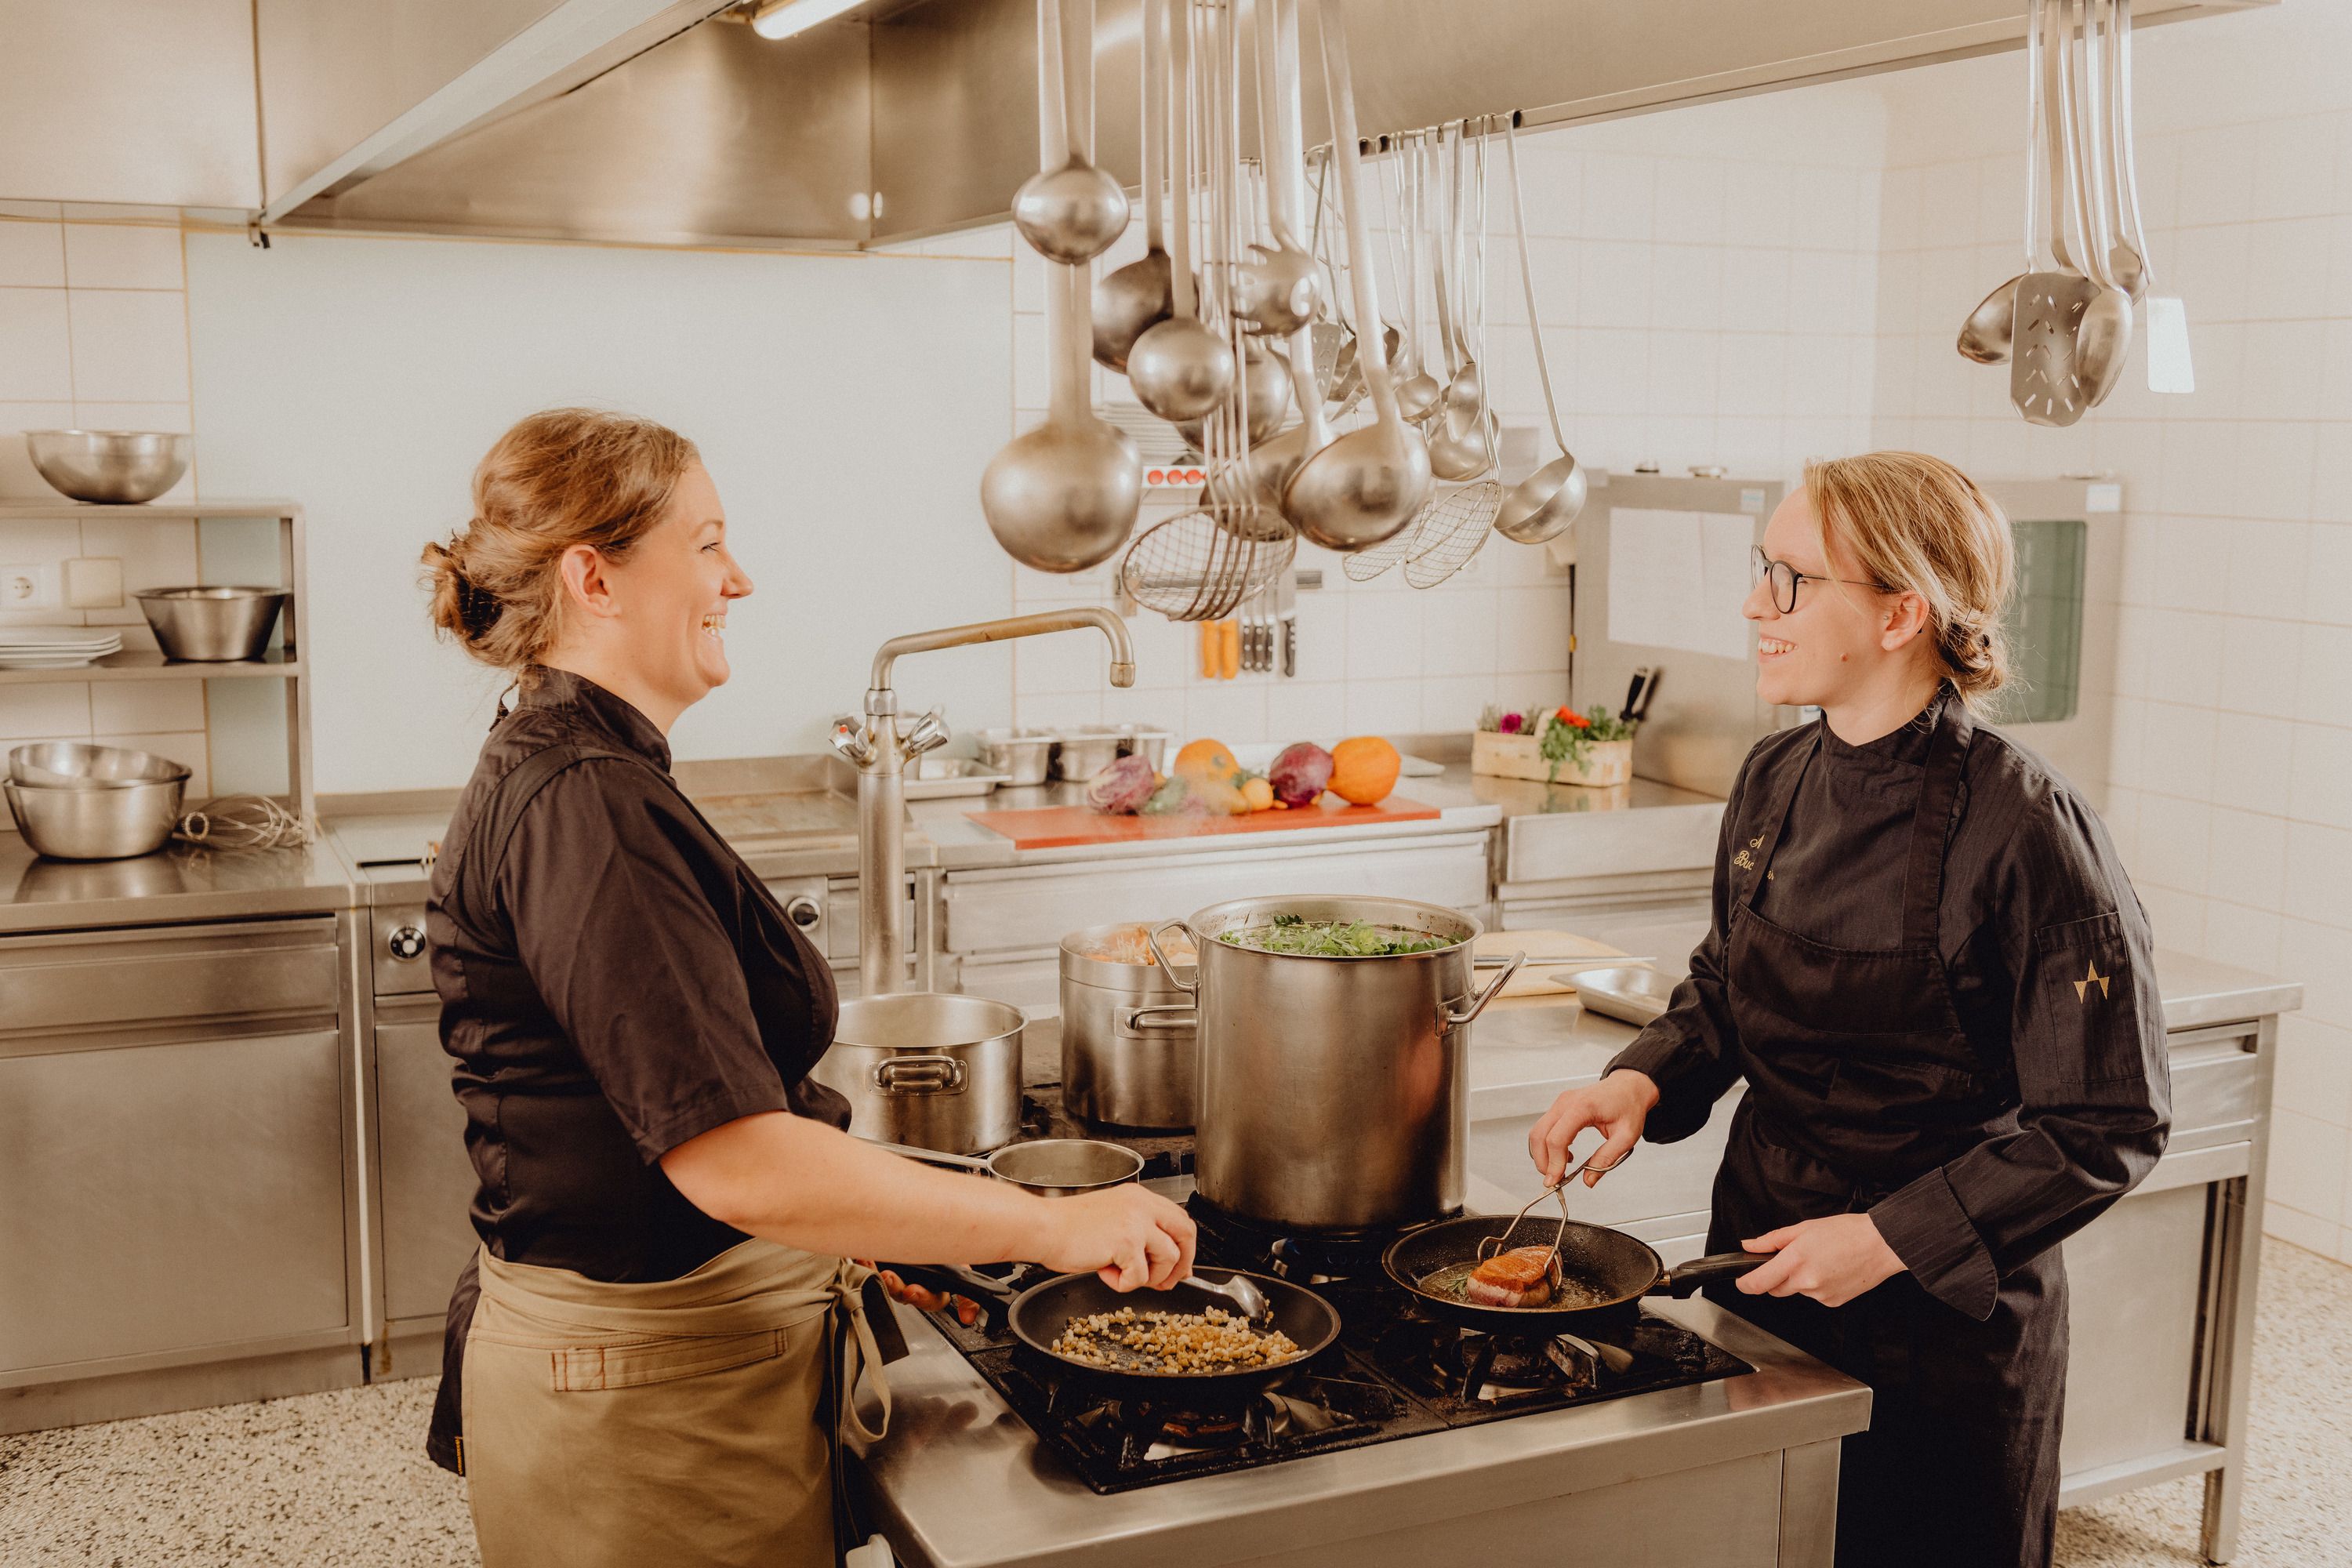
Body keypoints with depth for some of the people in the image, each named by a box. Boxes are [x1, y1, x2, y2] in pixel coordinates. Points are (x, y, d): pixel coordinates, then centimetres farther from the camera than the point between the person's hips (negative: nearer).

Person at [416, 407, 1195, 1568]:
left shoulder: (561, 775, 10)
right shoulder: (583, 809, -23)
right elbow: (733, 1157, -30)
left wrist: (842, 1245, 14)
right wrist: (1055, 1227, -25)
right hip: (639, 1419, -10)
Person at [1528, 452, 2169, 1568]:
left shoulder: (2023, 830, -21)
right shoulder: (1775, 782, -1)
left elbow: (2108, 1129, -16)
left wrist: (1893, 1241, -19)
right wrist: (1645, 1079, -4)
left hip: (1942, 1319, -6)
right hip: (1760, 1266, 6)